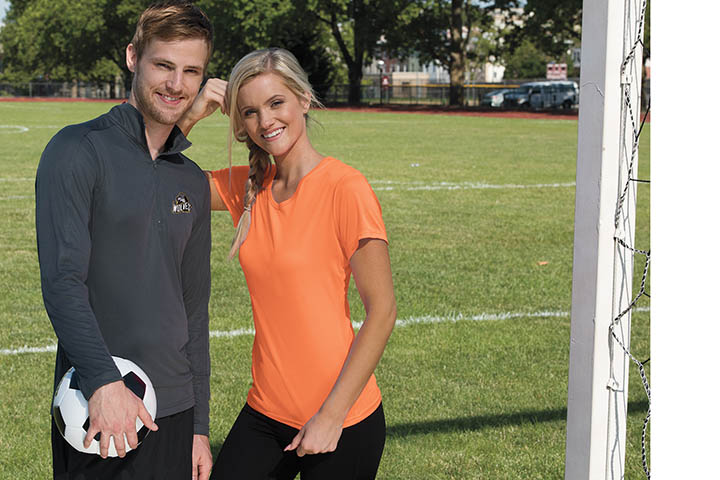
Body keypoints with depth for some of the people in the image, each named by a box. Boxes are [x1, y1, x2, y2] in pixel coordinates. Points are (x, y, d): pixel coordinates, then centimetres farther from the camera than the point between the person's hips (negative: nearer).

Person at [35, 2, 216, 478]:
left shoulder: (194, 183, 14)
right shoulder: (78, 151, -5)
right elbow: (62, 281, -14)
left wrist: (199, 426, 14)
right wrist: (104, 381, -25)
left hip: (175, 411, 5)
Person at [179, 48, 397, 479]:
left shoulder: (345, 188, -13)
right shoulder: (246, 188, 5)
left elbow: (382, 310, -14)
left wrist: (332, 415, -15)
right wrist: (190, 117, -5)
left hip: (342, 421, -5)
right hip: (266, 415, 5)